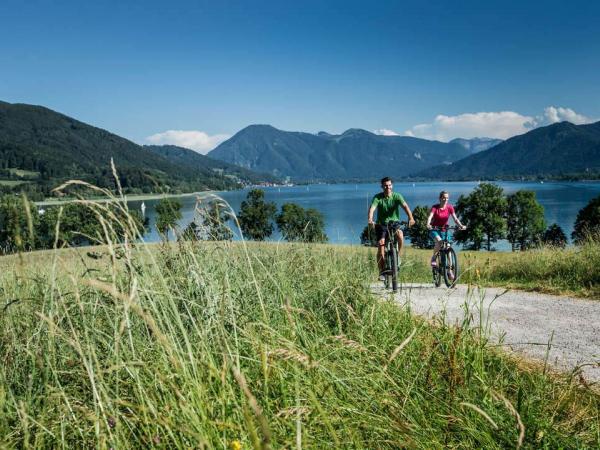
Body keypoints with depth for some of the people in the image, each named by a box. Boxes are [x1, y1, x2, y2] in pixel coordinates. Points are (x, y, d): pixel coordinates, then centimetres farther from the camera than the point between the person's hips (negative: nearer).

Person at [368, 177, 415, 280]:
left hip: (394, 222, 0)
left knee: (400, 234, -32)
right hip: (381, 224, 0)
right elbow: (372, 208, -24)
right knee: (381, 244, -14)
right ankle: (381, 271, -2)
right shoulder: (377, 197, -9)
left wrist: (410, 218, -42)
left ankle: (398, 256, -9)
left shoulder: (397, 196, -8)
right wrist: (370, 220, -45)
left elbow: (405, 206, -23)